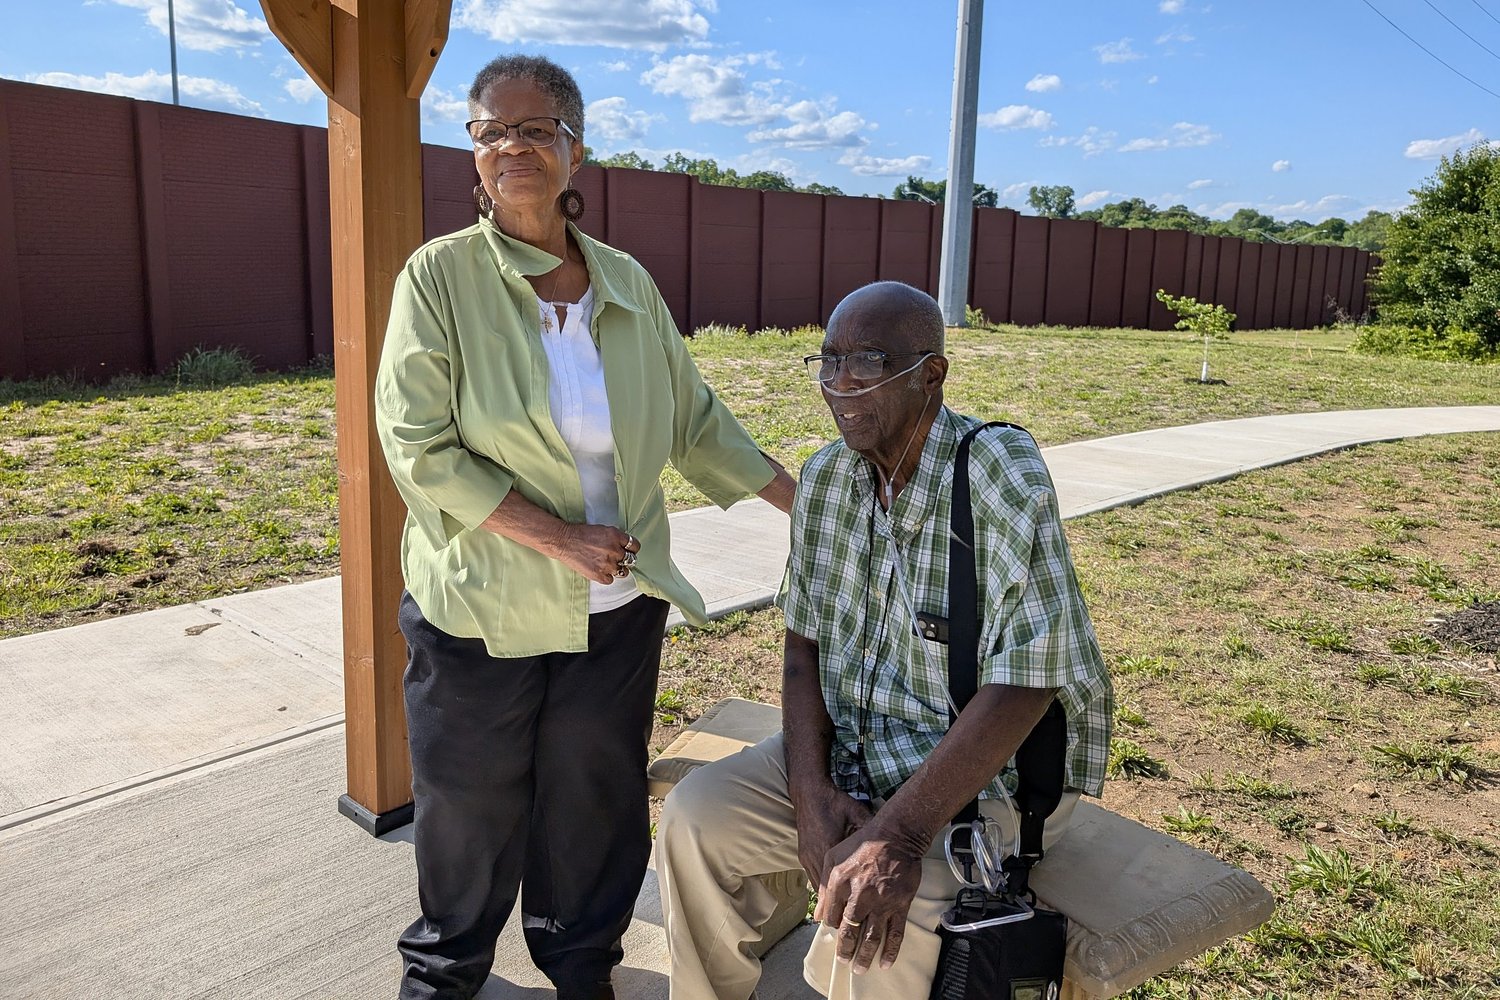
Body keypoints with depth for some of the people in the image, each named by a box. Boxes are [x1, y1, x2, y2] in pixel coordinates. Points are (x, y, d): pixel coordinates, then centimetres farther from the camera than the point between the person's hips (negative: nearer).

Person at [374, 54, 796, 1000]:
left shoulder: (628, 283, 2)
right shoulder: (441, 276, -9)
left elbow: (695, 419, 9)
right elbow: (419, 448, -15)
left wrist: (803, 500, 5)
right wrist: (556, 535, -20)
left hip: (617, 610, 3)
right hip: (482, 610, -3)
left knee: (596, 803, 17)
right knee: (471, 812, 15)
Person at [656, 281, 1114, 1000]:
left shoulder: (1002, 474, -21)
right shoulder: (825, 477, 0)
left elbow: (1023, 681, -27)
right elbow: (805, 639, 4)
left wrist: (899, 834, -31)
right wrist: (810, 788, -10)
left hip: (987, 770, -6)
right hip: (845, 746, 6)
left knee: (874, 916, -29)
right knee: (693, 817, -4)